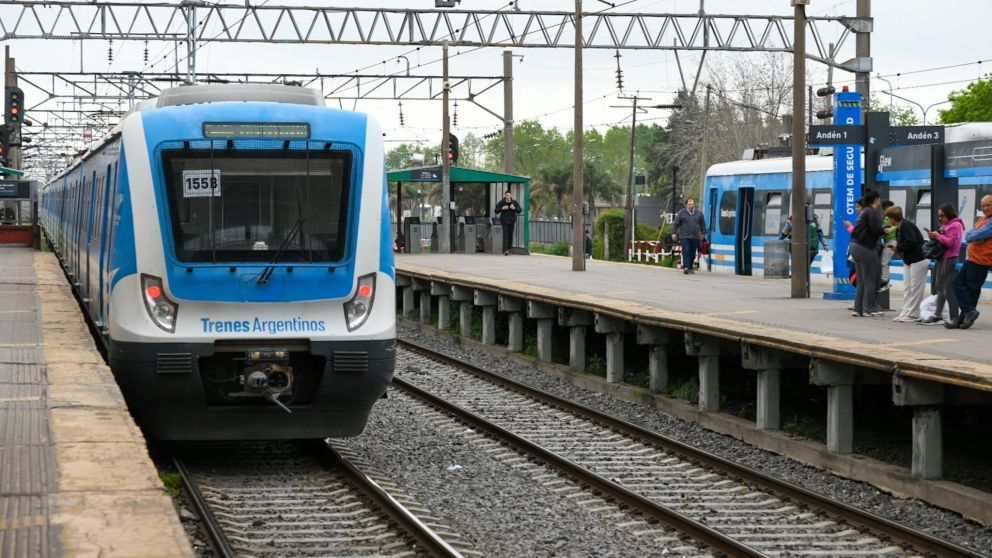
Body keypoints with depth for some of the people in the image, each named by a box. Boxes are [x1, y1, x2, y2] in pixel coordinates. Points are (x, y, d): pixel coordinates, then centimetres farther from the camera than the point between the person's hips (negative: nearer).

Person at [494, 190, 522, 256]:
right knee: (505, 235, -13)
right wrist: (502, 208, -15)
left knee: (510, 235, 6)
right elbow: (496, 211, 2)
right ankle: (505, 250, -18)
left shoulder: (514, 202, 3)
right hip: (504, 220, -2)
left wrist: (514, 208, -16)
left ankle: (509, 249, 18)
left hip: (512, 220, 3)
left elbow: (520, 210, 3)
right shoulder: (501, 202, -1)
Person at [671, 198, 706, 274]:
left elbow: (703, 224, 19)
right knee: (686, 252, -14)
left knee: (692, 253, 7)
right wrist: (674, 233, -2)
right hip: (684, 236, -3)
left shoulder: (699, 213, 10)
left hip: (695, 237, 3)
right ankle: (686, 267, -21)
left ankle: (690, 268, 16)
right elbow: (675, 223, 3)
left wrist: (703, 233, 17)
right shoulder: (681, 213, 1)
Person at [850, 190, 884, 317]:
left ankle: (858, 308, 11)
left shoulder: (865, 211, 18)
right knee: (870, 279, -2)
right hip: (865, 248, -9)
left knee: (862, 281, 12)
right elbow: (875, 230, -18)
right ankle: (869, 309, -1)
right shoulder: (873, 212, -11)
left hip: (856, 246, 9)